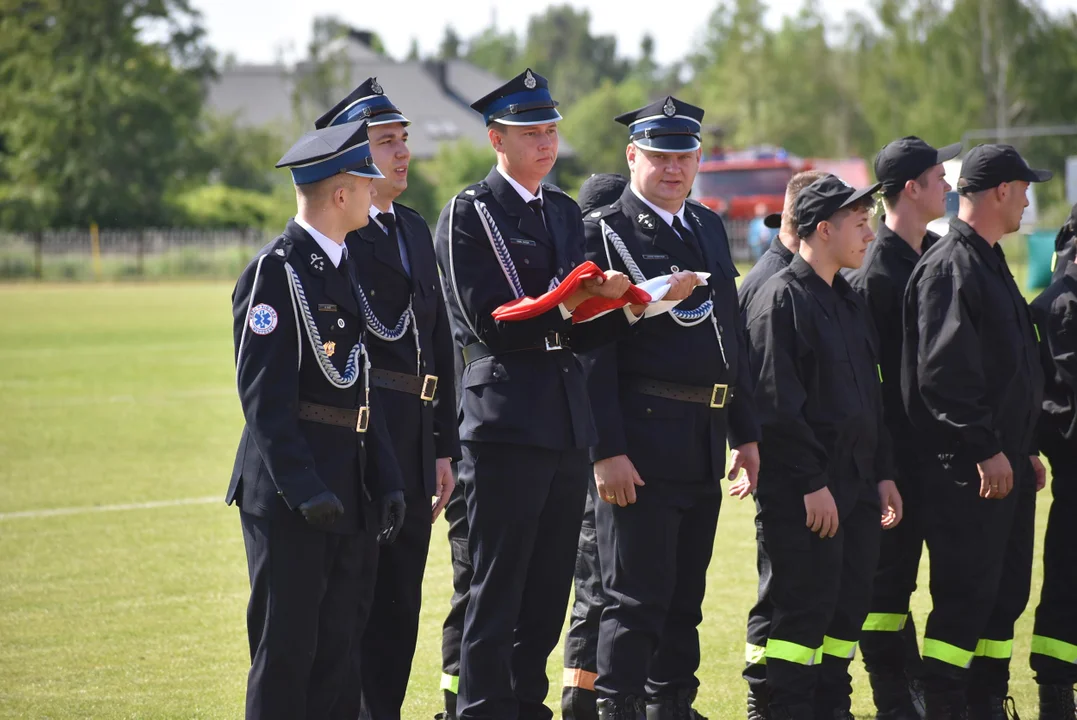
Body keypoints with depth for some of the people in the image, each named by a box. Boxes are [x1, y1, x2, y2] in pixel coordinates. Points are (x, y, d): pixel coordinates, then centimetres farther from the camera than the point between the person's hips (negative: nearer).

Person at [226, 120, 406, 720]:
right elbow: (263, 395, -16)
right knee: (285, 652, -5)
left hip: (347, 492, 8)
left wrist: (387, 480, 11)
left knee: (333, 653, 10)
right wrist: (304, 489, -23)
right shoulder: (275, 271, -11)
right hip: (290, 491, -8)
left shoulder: (344, 267, 16)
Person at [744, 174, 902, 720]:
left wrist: (883, 472, 15)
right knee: (805, 607, -7)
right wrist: (812, 484, -18)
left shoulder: (849, 302, 17)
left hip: (856, 485, 8)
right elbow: (776, 402, -16)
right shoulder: (781, 299, -11)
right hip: (802, 491, -8)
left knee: (850, 604, 9)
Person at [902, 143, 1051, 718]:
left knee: (1006, 590, 12)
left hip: (1005, 462, 10)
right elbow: (942, 373, -21)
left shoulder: (990, 263, 18)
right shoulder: (950, 268, -14)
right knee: (965, 593, -8)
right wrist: (986, 449, -21)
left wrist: (1025, 448, 19)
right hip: (967, 467, -10)